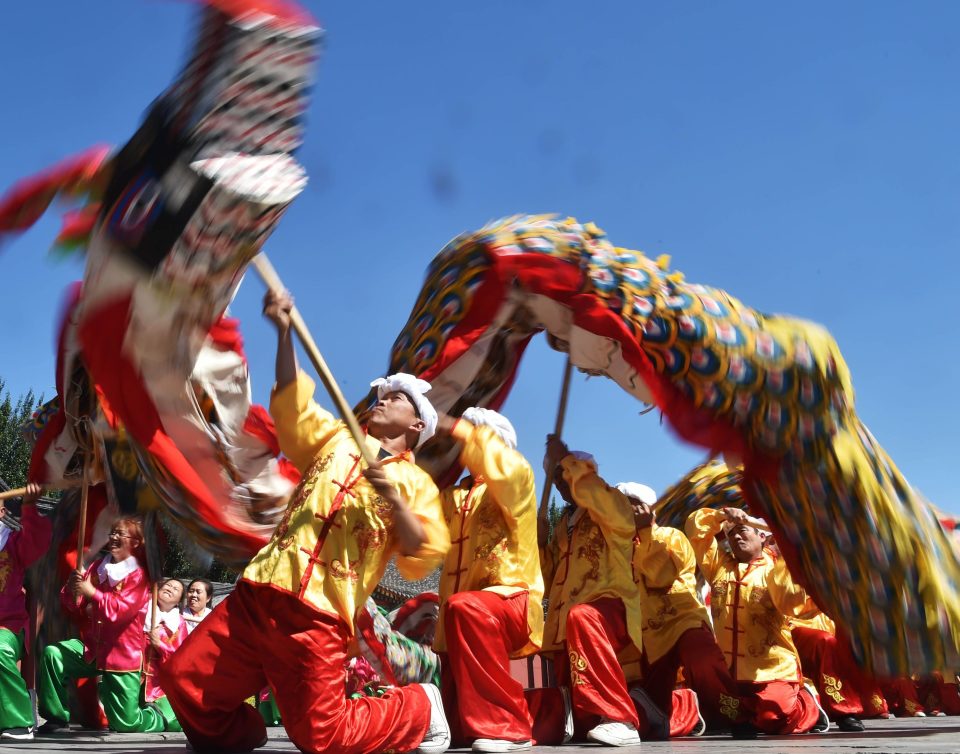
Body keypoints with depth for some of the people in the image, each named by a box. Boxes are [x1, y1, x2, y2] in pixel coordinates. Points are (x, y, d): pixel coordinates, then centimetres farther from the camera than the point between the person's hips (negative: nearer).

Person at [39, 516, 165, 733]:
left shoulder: (139, 576, -9)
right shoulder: (98, 567, 7)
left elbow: (121, 609, -22)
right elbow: (74, 607, 6)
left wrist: (91, 593, -30)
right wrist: (72, 590, -16)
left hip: (122, 655, -5)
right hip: (91, 647, 5)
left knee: (125, 724, -4)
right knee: (52, 654, -24)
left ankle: (160, 719, 30)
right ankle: (56, 718, -9)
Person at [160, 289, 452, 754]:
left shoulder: (416, 484, 10)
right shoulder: (337, 440, 21)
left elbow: (422, 558, -1)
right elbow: (293, 403, 8)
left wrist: (394, 501, -16)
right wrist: (284, 331, -3)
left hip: (318, 618, -4)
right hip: (258, 594, 4)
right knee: (183, 680, -3)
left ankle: (419, 707, 16)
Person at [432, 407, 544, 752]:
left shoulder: (517, 479, 2)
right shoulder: (453, 497, 22)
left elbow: (504, 464, -23)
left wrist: (456, 427, -17)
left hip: (513, 602, -7)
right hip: (459, 616, 7)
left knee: (465, 608, -41)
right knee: (458, 722, 4)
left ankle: (507, 726, -35)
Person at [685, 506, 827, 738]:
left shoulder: (775, 568, 1)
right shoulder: (718, 564, 14)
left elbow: (792, 601, -17)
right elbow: (695, 528, 10)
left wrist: (786, 556, -20)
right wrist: (722, 515, -2)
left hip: (773, 670, -4)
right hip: (728, 670, 5)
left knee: (773, 718, -19)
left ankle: (806, 705, 12)